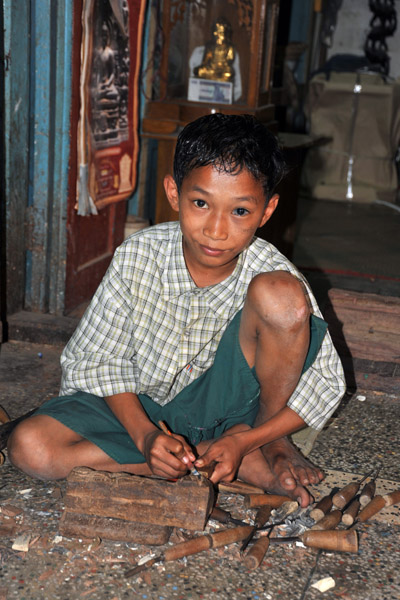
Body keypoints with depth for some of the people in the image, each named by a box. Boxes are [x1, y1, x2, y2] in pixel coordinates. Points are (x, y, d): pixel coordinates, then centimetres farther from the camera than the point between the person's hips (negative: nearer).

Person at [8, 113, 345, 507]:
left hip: (225, 406, -3)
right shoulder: (137, 257, -18)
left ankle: (270, 443, -6)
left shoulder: (270, 271, -19)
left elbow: (326, 384, -12)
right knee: (30, 447, -25)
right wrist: (145, 435, -24)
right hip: (142, 410, 3)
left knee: (280, 294, -28)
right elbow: (98, 359, -8)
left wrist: (245, 441, -24)